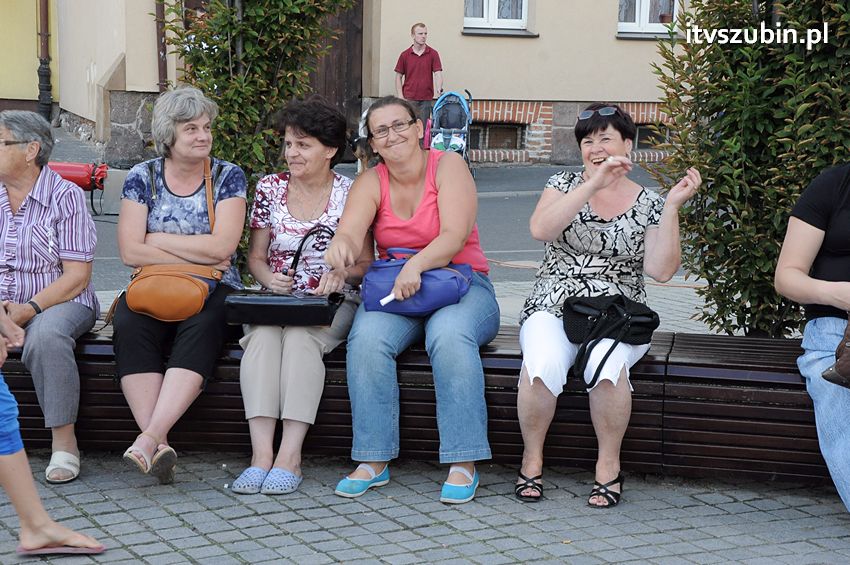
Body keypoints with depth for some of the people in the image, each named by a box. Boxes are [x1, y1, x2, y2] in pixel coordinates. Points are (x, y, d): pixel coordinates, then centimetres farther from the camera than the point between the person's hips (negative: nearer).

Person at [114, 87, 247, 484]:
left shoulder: (228, 176, 4)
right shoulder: (142, 177, 7)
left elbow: (222, 246, -10)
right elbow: (131, 252, -4)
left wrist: (157, 240, -5)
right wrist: (198, 255, -7)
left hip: (212, 290, -1)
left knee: (201, 328, -35)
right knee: (130, 327, -31)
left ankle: (150, 437, -42)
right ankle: (159, 446, -37)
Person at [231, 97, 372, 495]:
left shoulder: (350, 194, 3)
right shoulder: (270, 189, 10)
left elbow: (366, 263, 5)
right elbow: (256, 256, 14)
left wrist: (341, 273, -17)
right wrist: (269, 278, -8)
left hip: (330, 303, -2)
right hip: (275, 299, 2)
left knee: (300, 336, -34)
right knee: (262, 335, -32)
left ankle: (290, 455, -38)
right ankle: (261, 452, -41)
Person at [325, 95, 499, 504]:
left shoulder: (448, 166, -3)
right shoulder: (371, 183, 5)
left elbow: (455, 235, -16)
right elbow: (350, 232, -14)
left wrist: (417, 264, -34)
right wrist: (341, 246, -39)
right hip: (394, 290, 3)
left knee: (449, 333, -36)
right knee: (367, 337, -29)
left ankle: (463, 463, -32)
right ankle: (374, 460, -24)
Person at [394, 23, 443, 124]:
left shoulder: (433, 54, 2)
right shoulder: (405, 55, 3)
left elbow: (438, 73, -3)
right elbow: (399, 76, 7)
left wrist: (439, 89, -22)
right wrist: (400, 96, -3)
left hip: (426, 99, 0)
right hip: (409, 99, 0)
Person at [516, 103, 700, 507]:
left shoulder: (649, 205, 10)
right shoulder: (564, 185, 11)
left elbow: (661, 270, -3)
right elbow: (540, 230, -11)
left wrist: (672, 206, -9)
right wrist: (594, 184, -16)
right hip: (552, 308, 0)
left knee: (607, 365, -36)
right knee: (543, 364, -34)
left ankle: (609, 463, -14)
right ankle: (532, 457, -11)